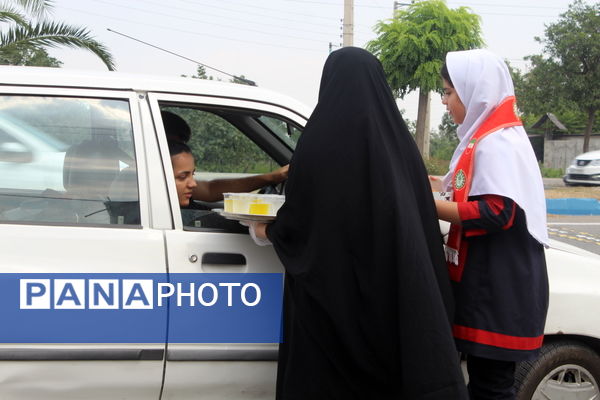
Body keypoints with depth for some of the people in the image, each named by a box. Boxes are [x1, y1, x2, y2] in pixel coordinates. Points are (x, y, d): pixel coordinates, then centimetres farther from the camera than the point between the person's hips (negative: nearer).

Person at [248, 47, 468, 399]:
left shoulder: (319, 140, -10)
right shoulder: (399, 139, 4)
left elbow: (296, 218, -6)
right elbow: (424, 218, 5)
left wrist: (266, 231, 14)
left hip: (329, 289, -4)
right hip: (395, 290, 4)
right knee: (395, 370, 13)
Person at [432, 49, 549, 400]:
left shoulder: (497, 142, -18)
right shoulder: (489, 137, 15)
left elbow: (496, 213, -25)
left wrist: (429, 204, -19)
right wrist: (439, 185, 13)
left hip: (501, 290, -10)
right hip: (490, 284, 10)